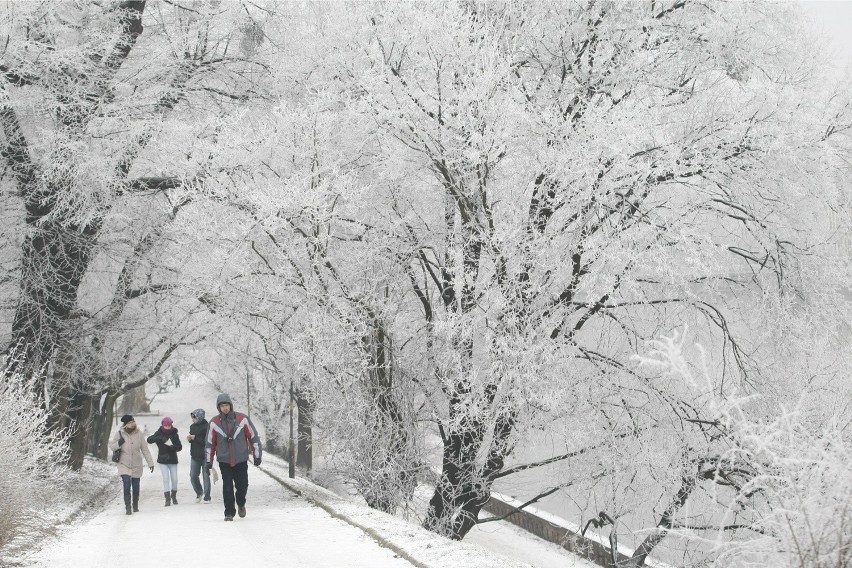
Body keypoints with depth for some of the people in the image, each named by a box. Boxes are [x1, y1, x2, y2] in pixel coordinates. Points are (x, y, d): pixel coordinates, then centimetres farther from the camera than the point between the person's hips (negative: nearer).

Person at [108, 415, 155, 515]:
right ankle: (127, 508, -10)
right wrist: (118, 444, -21)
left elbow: (145, 450, -1)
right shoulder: (119, 434, -8)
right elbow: (111, 447, 0)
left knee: (136, 487, 11)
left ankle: (135, 506, 32)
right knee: (127, 485, -16)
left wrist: (150, 463, -2)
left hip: (136, 465, 2)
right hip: (124, 465, -2)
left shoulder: (138, 434, -6)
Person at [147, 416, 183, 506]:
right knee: (166, 479, -8)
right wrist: (160, 439, -32)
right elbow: (149, 440, -18)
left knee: (174, 479, 4)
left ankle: (174, 496, 27)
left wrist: (172, 447, -24)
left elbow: (180, 447, -4)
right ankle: (167, 499, -5)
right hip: (163, 460, -1)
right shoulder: (159, 433, -4)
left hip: (173, 459, 1)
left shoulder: (174, 434, -1)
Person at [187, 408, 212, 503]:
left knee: (206, 476, 0)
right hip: (194, 455, 6)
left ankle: (207, 497, 7)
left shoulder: (206, 427, -12)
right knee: (193, 476, 4)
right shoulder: (192, 426, 9)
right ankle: (198, 493, 26)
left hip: (205, 455, -6)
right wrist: (189, 438, -3)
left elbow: (206, 441, -20)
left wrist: (195, 438, -20)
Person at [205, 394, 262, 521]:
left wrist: (257, 455, 5)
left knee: (242, 485, 2)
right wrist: (208, 461, 7)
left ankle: (241, 504, 31)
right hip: (224, 461, 0)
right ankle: (229, 512, 7)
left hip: (241, 459, 0)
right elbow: (210, 443, 7)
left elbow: (253, 437, 4)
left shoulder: (242, 419, -3)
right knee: (227, 487, -3)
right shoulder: (214, 423, -1)